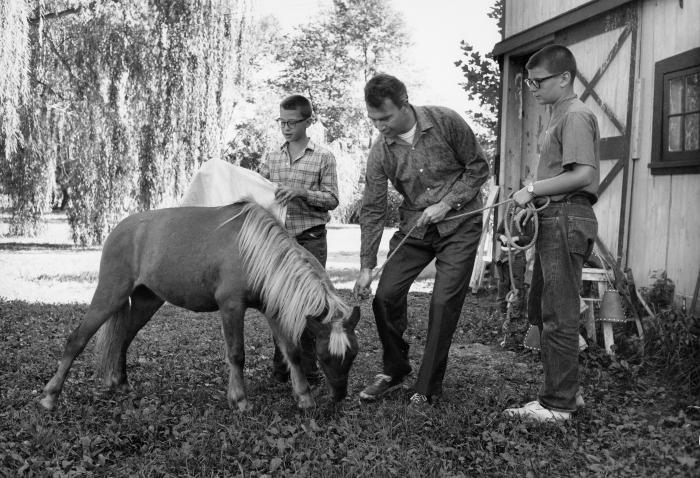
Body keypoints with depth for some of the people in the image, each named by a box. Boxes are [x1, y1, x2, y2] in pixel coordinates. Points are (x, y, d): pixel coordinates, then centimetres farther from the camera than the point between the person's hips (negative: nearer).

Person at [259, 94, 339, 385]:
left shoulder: (323, 158, 1)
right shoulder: (271, 159, 11)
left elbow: (332, 199, -3)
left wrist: (303, 191, -18)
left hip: (310, 239, -3)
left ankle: (308, 369, 10)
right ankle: (281, 367, 18)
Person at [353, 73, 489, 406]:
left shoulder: (446, 122, -16)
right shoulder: (379, 153, -9)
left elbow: (479, 167, -6)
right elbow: (372, 211, -6)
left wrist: (447, 203, -18)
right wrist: (366, 266, -7)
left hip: (459, 223, -3)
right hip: (414, 228, 3)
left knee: (444, 303, -8)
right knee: (385, 296, -5)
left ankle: (428, 386, 7)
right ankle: (394, 371, 17)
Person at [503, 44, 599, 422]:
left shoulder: (575, 116, -10)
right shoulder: (557, 118, 20)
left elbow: (583, 173, -21)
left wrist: (533, 188, -16)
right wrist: (534, 195, 7)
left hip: (566, 220, -10)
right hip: (552, 221, 10)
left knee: (559, 316, -5)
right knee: (541, 310, 15)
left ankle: (558, 404, 5)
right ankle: (564, 390, 26)